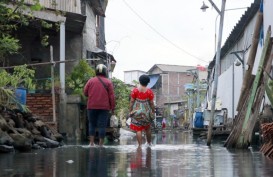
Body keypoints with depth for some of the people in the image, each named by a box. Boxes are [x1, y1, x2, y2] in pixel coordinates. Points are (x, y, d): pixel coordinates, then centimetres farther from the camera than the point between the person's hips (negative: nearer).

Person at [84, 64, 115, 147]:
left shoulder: (91, 81, 1)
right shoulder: (108, 82, -1)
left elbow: (85, 92, 5)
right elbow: (111, 96, -3)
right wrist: (112, 108, 2)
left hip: (92, 106, 1)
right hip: (104, 108, -1)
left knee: (92, 124, 11)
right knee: (102, 126, 2)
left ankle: (92, 142, 4)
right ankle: (101, 144, 1)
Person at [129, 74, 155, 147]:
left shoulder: (135, 90, -6)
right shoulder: (149, 91, -5)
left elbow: (132, 101, -4)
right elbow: (151, 103, -3)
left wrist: (130, 111, 4)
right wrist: (153, 112, 8)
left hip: (137, 111, -1)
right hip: (146, 111, 1)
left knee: (138, 129, 1)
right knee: (147, 129, 18)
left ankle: (140, 145, -3)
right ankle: (149, 143, 29)